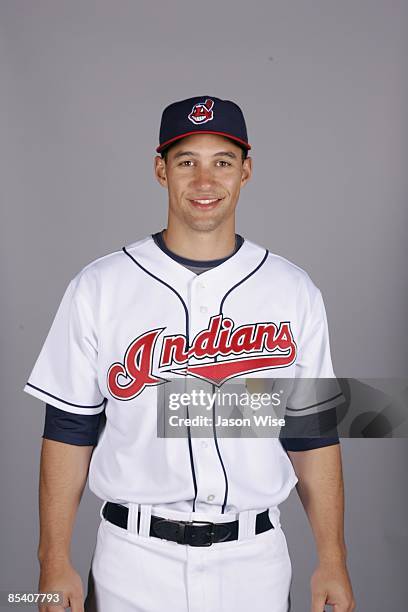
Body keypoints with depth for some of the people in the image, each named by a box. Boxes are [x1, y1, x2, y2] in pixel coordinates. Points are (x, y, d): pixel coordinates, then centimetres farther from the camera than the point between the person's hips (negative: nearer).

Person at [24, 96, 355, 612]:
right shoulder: (98, 288, -4)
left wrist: (332, 561, 1)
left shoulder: (294, 291, 1)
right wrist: (55, 561, -5)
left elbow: (313, 433, 3)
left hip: (254, 561, 1)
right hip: (134, 558, -1)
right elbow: (69, 429, -2)